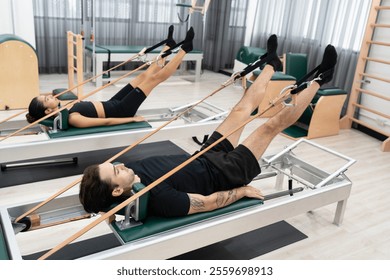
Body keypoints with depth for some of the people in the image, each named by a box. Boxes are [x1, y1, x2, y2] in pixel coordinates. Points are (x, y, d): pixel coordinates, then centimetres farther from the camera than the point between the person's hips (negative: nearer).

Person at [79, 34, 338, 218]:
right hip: (225, 173, -7)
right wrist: (243, 190, -14)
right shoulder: (158, 199, -37)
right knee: (273, 124, -3)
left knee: (243, 108, 11)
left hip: (205, 158, 7)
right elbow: (209, 202, -27)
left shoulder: (134, 170, -14)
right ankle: (319, 80, 18)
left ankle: (272, 64, 36)